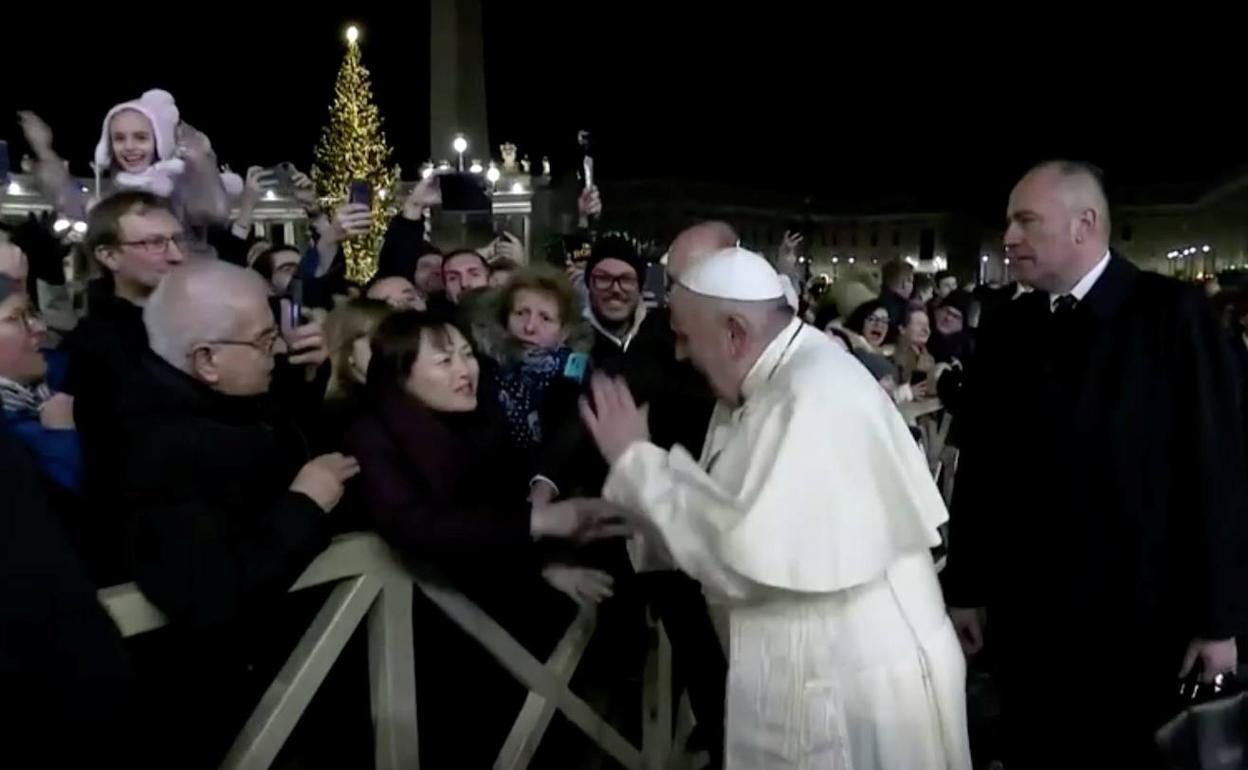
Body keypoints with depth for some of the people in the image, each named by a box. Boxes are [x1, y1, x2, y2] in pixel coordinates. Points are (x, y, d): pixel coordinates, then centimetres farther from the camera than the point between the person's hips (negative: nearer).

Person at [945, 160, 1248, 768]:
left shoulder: (1172, 314, -8)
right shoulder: (1005, 328, 2)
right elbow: (978, 467, 3)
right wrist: (966, 588, 6)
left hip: (1135, 615, -3)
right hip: (1023, 613, 3)